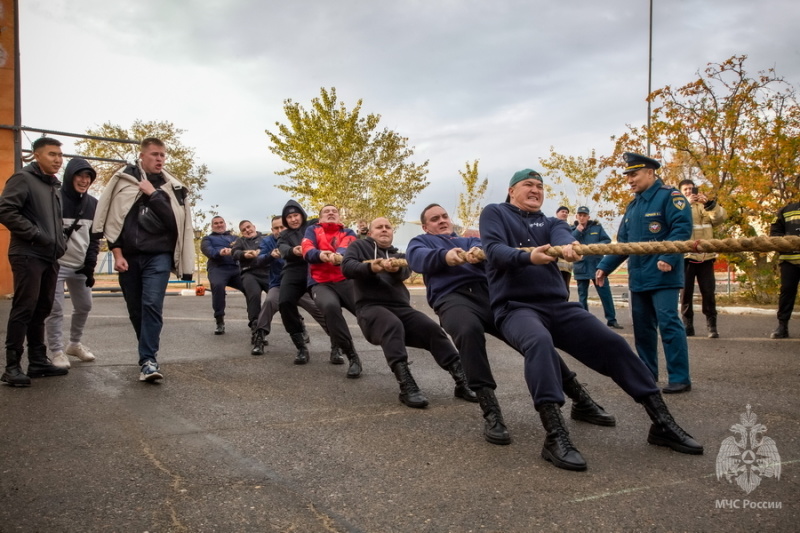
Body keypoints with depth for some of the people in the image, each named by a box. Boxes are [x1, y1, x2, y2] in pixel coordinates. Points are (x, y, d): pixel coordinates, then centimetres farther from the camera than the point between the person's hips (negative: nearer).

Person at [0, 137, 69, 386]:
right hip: (28, 256, -8)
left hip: (50, 257, 8)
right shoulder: (23, 178, -5)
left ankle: (38, 361, 17)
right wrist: (36, 235, -17)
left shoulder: (54, 186, 19)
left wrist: (60, 242, 10)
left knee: (41, 311, 10)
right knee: (24, 310, -7)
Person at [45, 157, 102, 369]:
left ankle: (75, 344, 30)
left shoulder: (93, 204, 8)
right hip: (56, 264, -5)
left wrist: (90, 265, 2)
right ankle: (57, 351, 5)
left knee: (84, 306, 12)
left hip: (81, 266, 5)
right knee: (55, 309, -5)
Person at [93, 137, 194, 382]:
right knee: (135, 311, 8)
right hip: (128, 256, 1)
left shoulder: (171, 187, 7)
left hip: (158, 256, -1)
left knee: (152, 305, -15)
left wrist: (154, 194, -9)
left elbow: (176, 221, -5)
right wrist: (117, 253, -3)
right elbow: (111, 218, 3)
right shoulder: (124, 179, 4)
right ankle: (149, 352, 25)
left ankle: (149, 360, -14)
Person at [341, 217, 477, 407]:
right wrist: (370, 267, -25)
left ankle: (462, 381, -23)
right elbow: (347, 267, -3)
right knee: (393, 325, -37)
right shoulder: (359, 246, 18)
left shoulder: (398, 254, 26)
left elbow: (406, 271, 1)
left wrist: (396, 268, -26)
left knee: (432, 329, -22)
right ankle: (407, 386, -44)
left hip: (401, 307, 4)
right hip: (371, 306, -4)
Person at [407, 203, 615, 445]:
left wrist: (479, 252, -21)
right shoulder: (421, 241, 26)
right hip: (453, 297, -4)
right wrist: (445, 256, -23)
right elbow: (417, 258, -1)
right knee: (469, 331, -38)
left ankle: (580, 400, 6)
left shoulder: (469, 240, 32)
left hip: (489, 293, 4)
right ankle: (490, 412, -34)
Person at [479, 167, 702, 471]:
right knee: (539, 341, -38)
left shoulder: (550, 222, 20)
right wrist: (528, 257, -32)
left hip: (558, 305, 6)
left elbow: (561, 235, -6)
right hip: (515, 307, -5)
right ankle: (555, 437, -41)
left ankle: (662, 423, 4)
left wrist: (567, 246, -33)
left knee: (612, 344, -7)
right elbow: (494, 251, -10)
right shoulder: (494, 213, 10)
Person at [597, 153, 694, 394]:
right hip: (638, 278, 8)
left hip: (663, 276, -8)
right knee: (642, 327, 11)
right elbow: (623, 241, 20)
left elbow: (682, 228, -17)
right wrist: (604, 267, 12)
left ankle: (680, 378, -2)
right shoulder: (633, 206, 19)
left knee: (668, 323, -9)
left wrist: (668, 257, -29)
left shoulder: (670, 196, -5)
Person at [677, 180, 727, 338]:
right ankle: (687, 326, 9)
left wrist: (709, 203, -20)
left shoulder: (704, 207, 13)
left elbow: (721, 217, -5)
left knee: (708, 292, 0)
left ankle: (712, 327, 5)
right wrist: (686, 204, -24)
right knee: (686, 292, 2)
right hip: (685, 257, -1)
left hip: (705, 256, 1)